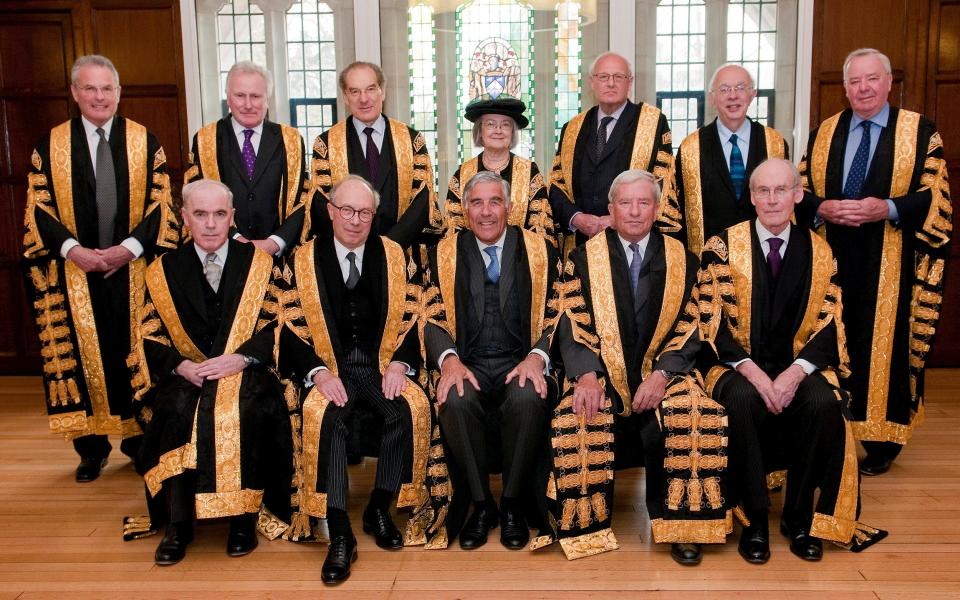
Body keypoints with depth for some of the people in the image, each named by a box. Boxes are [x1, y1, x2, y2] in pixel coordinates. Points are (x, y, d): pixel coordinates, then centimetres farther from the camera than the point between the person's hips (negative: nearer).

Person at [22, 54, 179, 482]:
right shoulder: (50, 145, 6)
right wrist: (73, 249, -14)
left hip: (133, 268, 0)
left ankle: (138, 439, 19)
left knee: (135, 355, 5)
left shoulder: (145, 142, 5)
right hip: (74, 272, 0)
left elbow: (161, 203, 0)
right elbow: (39, 207, 2)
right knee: (82, 356, 3)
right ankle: (91, 447, 14)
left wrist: (129, 247, -14)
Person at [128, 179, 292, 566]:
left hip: (246, 373, -1)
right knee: (177, 410, -32)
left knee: (245, 409, -34)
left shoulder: (259, 263, 8)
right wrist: (181, 365, -13)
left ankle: (244, 515, -20)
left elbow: (277, 326, 0)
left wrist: (240, 359, -16)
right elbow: (149, 337, 7)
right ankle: (177, 522, -21)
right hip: (185, 377, 2)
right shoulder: (163, 271, 11)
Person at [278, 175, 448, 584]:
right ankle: (339, 535, -26)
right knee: (323, 413, -32)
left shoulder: (393, 255, 8)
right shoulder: (305, 259, 4)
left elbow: (410, 318, 5)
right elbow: (294, 328, 0)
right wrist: (319, 371, -16)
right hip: (331, 367, -1)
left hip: (382, 365, 1)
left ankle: (379, 510, -9)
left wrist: (399, 364, -11)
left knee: (413, 407, -28)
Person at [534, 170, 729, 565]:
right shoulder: (584, 257, 7)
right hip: (601, 374, 0)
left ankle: (678, 525, -8)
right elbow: (573, 324, -1)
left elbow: (689, 328, 3)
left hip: (661, 372, 1)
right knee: (575, 420, -28)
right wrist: (586, 376, -18)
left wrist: (660, 374, -14)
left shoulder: (681, 259, 10)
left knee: (697, 418, -27)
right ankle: (585, 523, -6)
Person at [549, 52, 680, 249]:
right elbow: (556, 183, 10)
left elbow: (662, 182, -4)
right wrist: (576, 218, -8)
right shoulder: (573, 129, 14)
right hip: (580, 240, 3)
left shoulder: (653, 122, 3)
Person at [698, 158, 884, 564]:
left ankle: (799, 517, -8)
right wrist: (751, 371, -21)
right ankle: (755, 518, -16)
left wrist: (795, 372, -18)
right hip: (736, 364, -2)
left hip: (797, 365, 2)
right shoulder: (723, 245, -1)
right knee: (742, 400, -34)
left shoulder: (818, 252, 6)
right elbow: (713, 322, -7)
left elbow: (829, 325, 0)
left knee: (824, 404, -28)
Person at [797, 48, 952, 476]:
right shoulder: (823, 134, 12)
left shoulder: (921, 132, 2)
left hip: (890, 263, -3)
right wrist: (823, 208, -11)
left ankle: (879, 441, 12)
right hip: (831, 256, 3)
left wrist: (887, 208, -19)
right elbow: (800, 191, 10)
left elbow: (936, 196, -3)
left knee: (883, 343, 0)